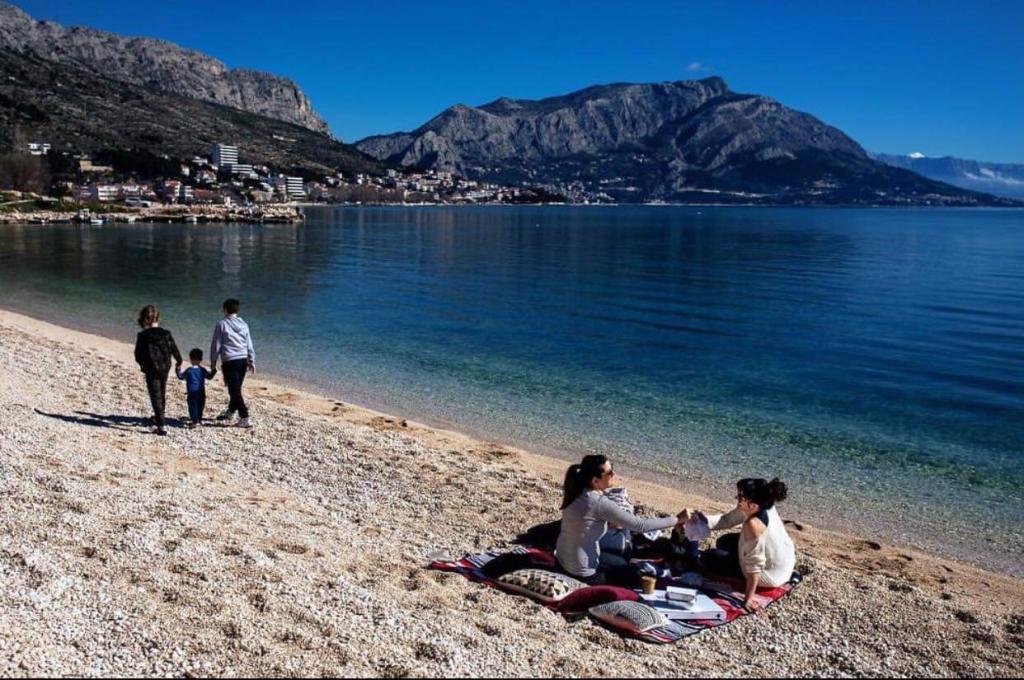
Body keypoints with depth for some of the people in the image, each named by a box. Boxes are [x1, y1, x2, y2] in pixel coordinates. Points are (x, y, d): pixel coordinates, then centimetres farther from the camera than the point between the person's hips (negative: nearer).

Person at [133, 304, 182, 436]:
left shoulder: (142, 336, -12)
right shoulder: (166, 334, -6)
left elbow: (138, 355, -8)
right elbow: (174, 349, 1)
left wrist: (142, 364, 13)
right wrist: (178, 361, 20)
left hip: (151, 370, -4)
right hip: (165, 368, 4)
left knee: (155, 397, -2)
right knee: (162, 394, 22)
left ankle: (161, 426, -11)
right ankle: (158, 418, 41)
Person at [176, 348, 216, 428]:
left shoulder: (188, 371, -6)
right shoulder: (203, 370, 2)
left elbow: (181, 376, 5)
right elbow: (210, 376, 14)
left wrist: (178, 370, 14)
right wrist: (213, 371, 25)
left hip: (191, 393, -4)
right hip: (201, 393, 4)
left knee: (193, 407, -2)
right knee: (200, 406, 16)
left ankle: (195, 421, -11)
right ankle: (199, 420, 25)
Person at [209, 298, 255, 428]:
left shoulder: (222, 324, -4)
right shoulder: (243, 324, 10)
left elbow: (216, 345, -2)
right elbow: (249, 345, 14)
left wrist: (213, 362, 7)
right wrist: (252, 362, 21)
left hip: (230, 362, -6)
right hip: (243, 360, 6)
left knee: (234, 390, -4)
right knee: (236, 388, 19)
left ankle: (244, 418, -11)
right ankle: (230, 412, 37)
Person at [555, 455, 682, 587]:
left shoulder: (577, 492, -3)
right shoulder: (599, 502, -27)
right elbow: (640, 526, -22)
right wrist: (676, 520, -14)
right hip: (582, 572, -8)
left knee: (624, 563, 26)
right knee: (635, 576, 13)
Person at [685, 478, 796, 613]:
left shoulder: (753, 524, -37)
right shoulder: (763, 505, -11)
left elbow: (754, 566, -32)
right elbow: (726, 520, -3)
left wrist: (748, 599, -25)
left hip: (771, 575, -9)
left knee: (709, 557, 0)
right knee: (724, 542, 22)